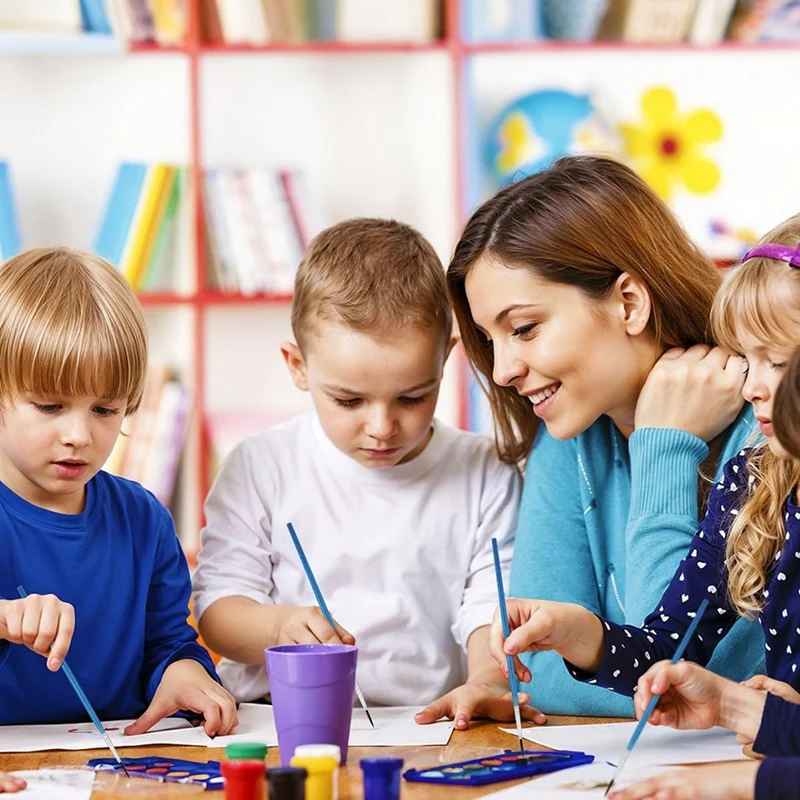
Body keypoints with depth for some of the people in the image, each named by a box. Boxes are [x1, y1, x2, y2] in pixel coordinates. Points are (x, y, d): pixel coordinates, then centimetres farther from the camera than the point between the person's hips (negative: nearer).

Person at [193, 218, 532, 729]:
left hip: (432, 728, 0)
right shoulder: (262, 468, 3)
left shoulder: (484, 475, 6)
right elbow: (217, 607, 2)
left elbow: (492, 603, 3)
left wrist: (485, 682, -19)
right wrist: (278, 626, -21)